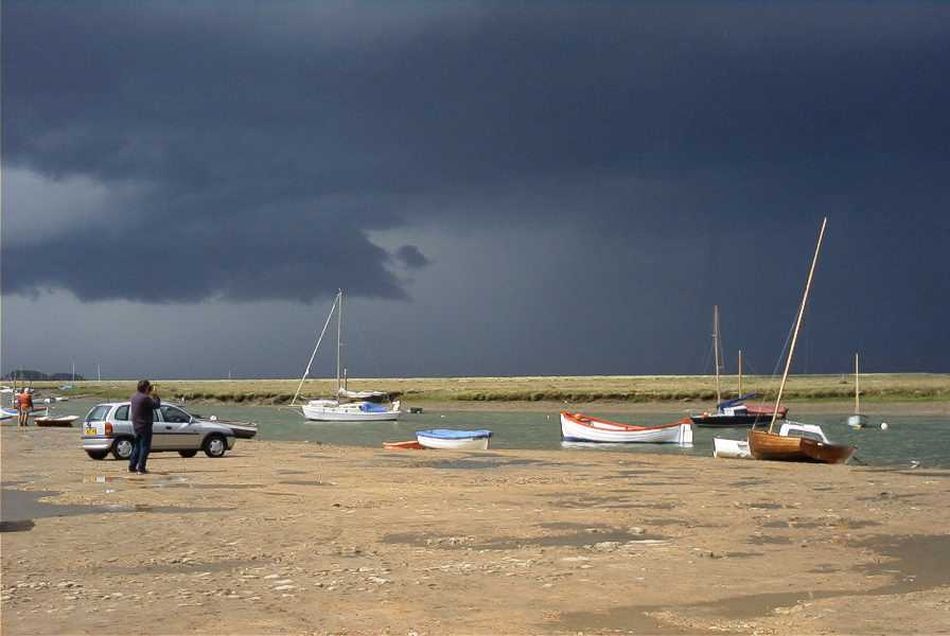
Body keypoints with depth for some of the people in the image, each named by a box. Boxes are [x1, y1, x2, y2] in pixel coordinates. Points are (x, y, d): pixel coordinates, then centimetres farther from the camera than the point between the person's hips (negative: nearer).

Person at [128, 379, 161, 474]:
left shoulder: (134, 396, 7)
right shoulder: (145, 398, -21)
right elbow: (156, 405, -17)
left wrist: (151, 395, 9)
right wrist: (155, 395, -4)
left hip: (136, 425, 9)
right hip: (145, 426, -9)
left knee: (137, 446, 18)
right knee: (145, 447, -1)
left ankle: (132, 467, 19)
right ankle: (141, 468, -3)